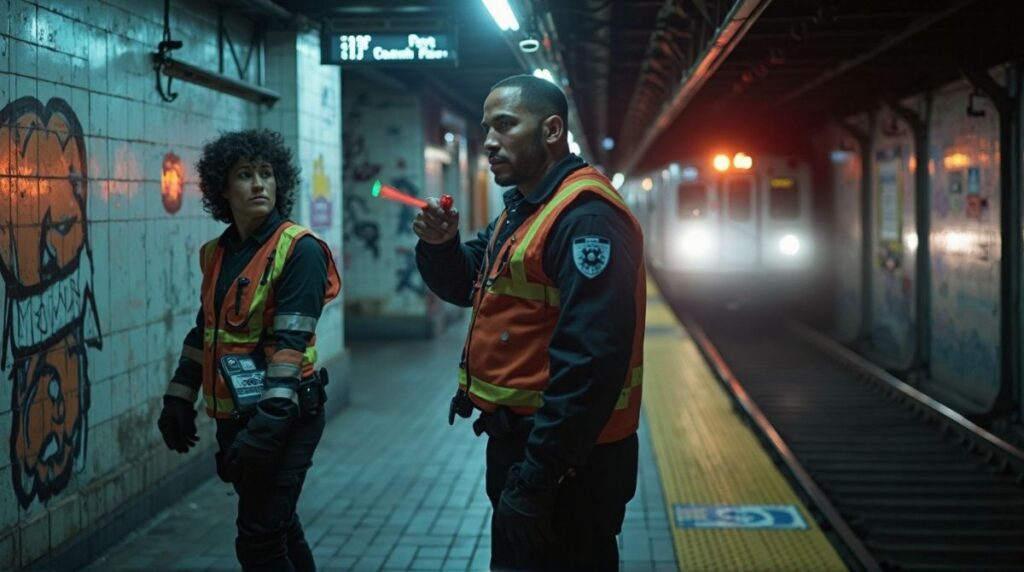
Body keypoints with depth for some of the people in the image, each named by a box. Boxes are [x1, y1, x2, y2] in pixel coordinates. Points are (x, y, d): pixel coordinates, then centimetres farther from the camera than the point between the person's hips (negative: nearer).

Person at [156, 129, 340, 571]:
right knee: (279, 527, 18)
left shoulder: (299, 249, -11)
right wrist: (179, 400, 14)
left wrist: (270, 421, -27)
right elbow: (204, 332, 17)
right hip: (232, 415, 7)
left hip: (285, 417, -7)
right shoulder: (216, 254, 10)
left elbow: (290, 342, -20)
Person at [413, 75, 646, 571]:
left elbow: (589, 362, -29)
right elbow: (467, 284, 21)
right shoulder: (523, 208, 12)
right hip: (516, 438, 10)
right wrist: (441, 246, -1)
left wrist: (537, 476, -29)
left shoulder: (585, 218, -22)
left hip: (563, 461, -10)